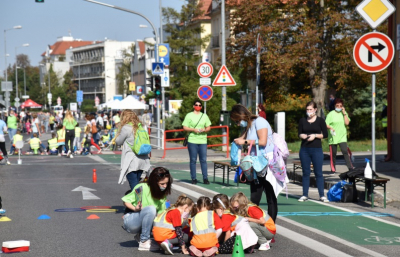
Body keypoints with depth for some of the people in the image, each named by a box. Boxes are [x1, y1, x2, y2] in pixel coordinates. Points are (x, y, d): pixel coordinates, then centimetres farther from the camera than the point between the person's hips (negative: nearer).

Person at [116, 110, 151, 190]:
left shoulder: (126, 128, -9)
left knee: (134, 185, -6)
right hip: (142, 160, 7)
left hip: (131, 162, -7)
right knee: (137, 183, 15)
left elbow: (118, 142, 1)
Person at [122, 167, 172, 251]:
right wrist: (135, 208, -31)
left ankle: (140, 236, 1)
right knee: (151, 209, -32)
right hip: (131, 221, -7)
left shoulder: (163, 194, -1)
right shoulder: (142, 188, -19)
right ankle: (144, 241, -25)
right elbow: (126, 201, -12)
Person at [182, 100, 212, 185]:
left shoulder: (204, 116, 15)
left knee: (203, 160, -1)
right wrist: (193, 130, -14)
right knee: (193, 160, 0)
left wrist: (204, 130, -6)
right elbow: (185, 128, 1)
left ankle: (205, 178, 0)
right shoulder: (189, 115, 5)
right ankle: (193, 178, 4)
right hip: (192, 140, -2)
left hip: (203, 140, 2)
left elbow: (208, 127, 16)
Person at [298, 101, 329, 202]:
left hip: (317, 149, -2)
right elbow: (299, 133, 13)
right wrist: (302, 136, -9)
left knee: (318, 172, -1)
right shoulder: (302, 120, 9)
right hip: (304, 149, 2)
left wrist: (315, 135, -12)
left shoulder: (320, 120, 2)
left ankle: (322, 195, 3)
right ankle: (305, 195, 10)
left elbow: (325, 134, 0)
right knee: (305, 172, 5)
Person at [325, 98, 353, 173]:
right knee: (333, 153, 4)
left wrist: (344, 113, -6)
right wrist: (330, 128, -25)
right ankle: (333, 169, 15)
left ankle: (350, 168, -14)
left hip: (342, 137, 1)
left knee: (345, 152, -14)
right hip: (333, 137, -1)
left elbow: (347, 123, -3)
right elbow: (326, 124, -5)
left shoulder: (344, 113, 9)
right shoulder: (331, 114, 0)